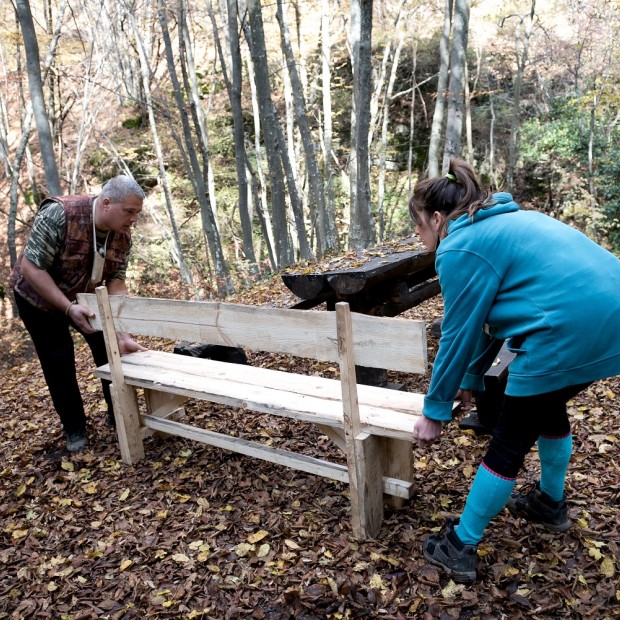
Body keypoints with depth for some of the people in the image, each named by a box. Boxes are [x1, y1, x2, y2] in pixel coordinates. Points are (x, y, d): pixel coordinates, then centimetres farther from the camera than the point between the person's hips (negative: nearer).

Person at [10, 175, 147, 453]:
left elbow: (116, 282, -18)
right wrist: (69, 308, -37)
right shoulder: (58, 214, -34)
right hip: (39, 297, -4)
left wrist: (122, 334, -27)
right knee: (59, 360, -3)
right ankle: (74, 428, 16)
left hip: (86, 297, 5)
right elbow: (31, 267, -32)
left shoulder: (123, 235, -18)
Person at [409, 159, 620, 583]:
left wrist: (436, 409, 6)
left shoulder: (461, 248, -6)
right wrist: (472, 380, 31)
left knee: (510, 440, 4)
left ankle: (460, 548, 19)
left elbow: (459, 334, -4)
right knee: (548, 405, 30)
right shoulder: (503, 223, 23)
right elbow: (490, 315, 26)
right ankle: (551, 504, 50)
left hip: (570, 331, -9)